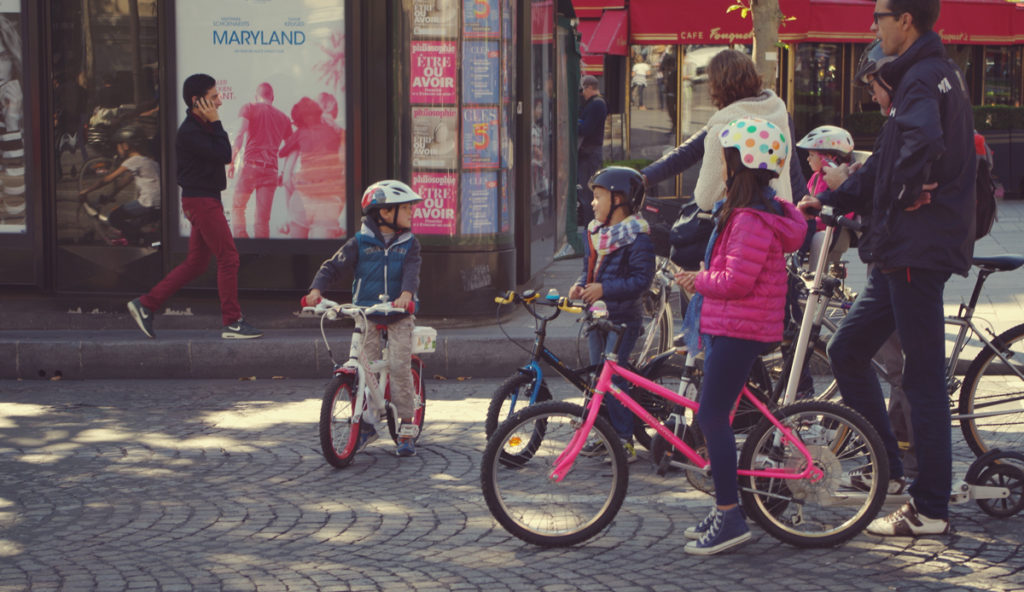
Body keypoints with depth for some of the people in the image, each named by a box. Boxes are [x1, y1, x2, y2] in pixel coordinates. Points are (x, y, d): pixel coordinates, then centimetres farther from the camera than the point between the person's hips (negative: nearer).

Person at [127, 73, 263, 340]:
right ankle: (232, 323, -2)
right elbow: (224, 155, -21)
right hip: (201, 201, -10)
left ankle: (145, 304, 15)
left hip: (206, 200, 10)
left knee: (196, 263, 12)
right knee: (228, 258, -7)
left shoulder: (201, 127, 15)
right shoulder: (189, 132, -17)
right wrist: (215, 122, -16)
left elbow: (223, 155, 17)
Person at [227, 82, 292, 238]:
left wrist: (232, 161, -11)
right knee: (263, 218, 3)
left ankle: (240, 237, -16)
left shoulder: (249, 108, 7)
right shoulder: (283, 118, 18)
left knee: (237, 207, 7)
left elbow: (241, 133, -9)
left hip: (251, 165, -3)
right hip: (271, 169, 3)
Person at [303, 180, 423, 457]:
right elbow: (333, 266, -3)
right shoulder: (360, 243, 0)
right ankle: (367, 422, 10)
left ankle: (407, 427, -2)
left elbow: (412, 272, -13)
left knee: (399, 367, -12)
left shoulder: (409, 244, 2)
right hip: (366, 315, 1)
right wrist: (316, 290, -21)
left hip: (398, 316, 0)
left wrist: (406, 294, -34)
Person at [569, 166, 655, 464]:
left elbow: (642, 279, -18)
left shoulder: (637, 236, -13)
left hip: (624, 317, -8)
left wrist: (604, 289, -24)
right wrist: (580, 285, 0)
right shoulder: (594, 232, 12)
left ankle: (625, 440, -6)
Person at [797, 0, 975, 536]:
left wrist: (909, 192, -20)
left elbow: (924, 144, -38)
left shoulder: (924, 79, -15)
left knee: (923, 377, -5)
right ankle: (888, 465, 25)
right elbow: (886, 166, 24)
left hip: (918, 251, -10)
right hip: (898, 251, 10)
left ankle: (930, 510, 2)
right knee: (847, 351, 15)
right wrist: (828, 200, 22)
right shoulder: (933, 75, 18)